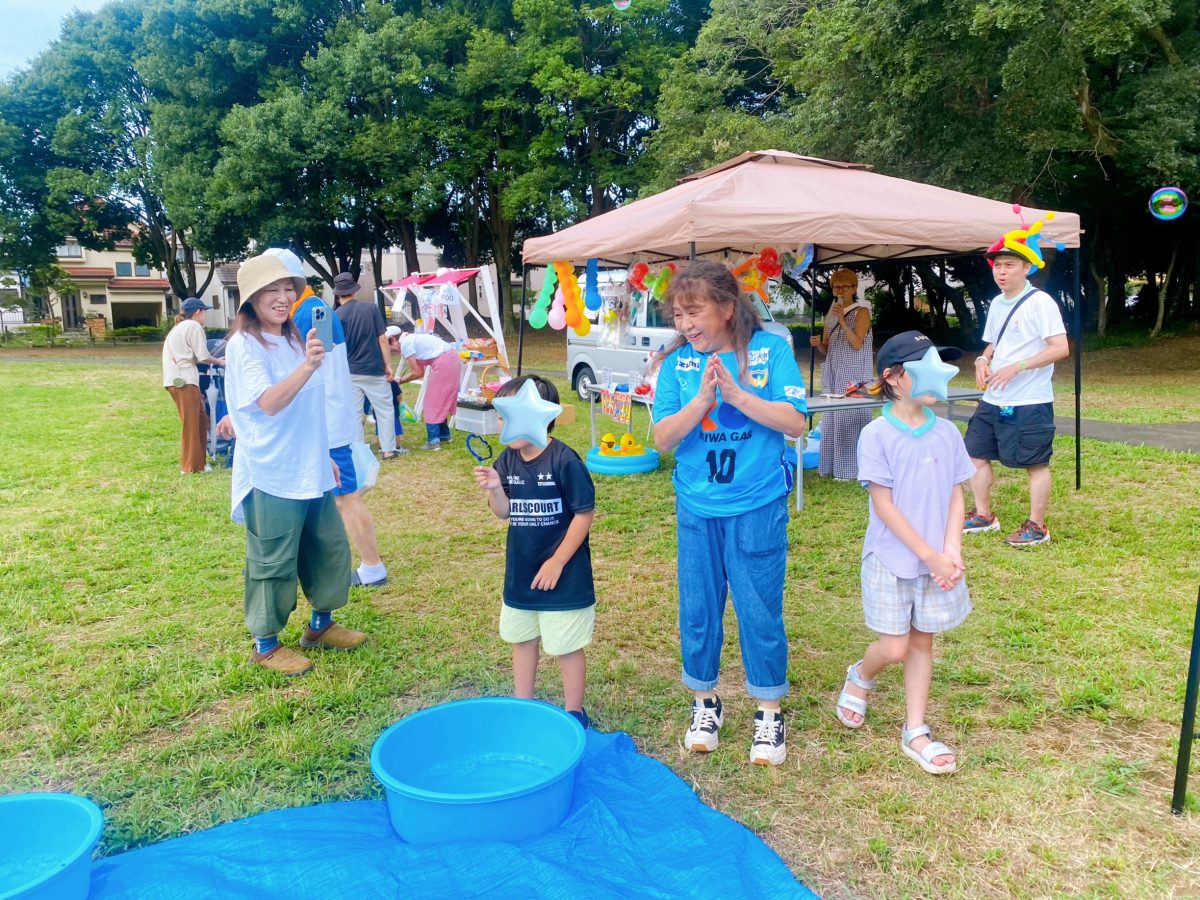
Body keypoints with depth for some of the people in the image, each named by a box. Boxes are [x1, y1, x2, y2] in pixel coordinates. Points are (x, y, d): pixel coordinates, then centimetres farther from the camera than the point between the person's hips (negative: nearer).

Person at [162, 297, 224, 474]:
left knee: (201, 419, 15)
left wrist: (214, 361, 18)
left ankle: (198, 461, 21)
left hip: (179, 379, 10)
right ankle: (190, 466, 3)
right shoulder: (194, 326, -5)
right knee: (191, 424, -3)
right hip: (183, 380, -10)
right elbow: (203, 356, -8)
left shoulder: (180, 327, 26)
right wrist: (219, 362, 9)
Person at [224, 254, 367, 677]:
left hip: (312, 472, 8)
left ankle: (321, 626, 34)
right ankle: (266, 644, 21)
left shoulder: (294, 339, 10)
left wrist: (325, 456, 20)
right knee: (274, 563, 4)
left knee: (331, 550, 16)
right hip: (273, 477, -8)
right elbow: (269, 403, -27)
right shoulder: (244, 345, -13)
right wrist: (308, 366, -41)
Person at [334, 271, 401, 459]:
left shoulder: (336, 316, -5)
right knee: (384, 411, 10)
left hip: (350, 373, 1)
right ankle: (388, 449, 11)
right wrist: (388, 364, 2)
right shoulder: (371, 307, -5)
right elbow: (382, 339, -5)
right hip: (374, 370, -1)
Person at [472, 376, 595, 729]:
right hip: (520, 571, 7)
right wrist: (494, 489, -17)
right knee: (521, 638, 20)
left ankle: (574, 711, 25)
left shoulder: (564, 460, -21)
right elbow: (504, 512, 4)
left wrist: (557, 562, -16)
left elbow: (584, 514, -17)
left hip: (561, 574, -7)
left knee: (566, 645, 7)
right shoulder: (507, 460, -2)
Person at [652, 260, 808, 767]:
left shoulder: (770, 350, -7)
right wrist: (701, 399, -21)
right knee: (698, 609, 12)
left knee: (760, 610, 7)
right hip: (696, 507, 3)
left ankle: (769, 713, 26)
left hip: (757, 506, -2)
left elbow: (795, 422, -12)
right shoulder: (677, 362, -1)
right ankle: (705, 702, 33)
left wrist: (735, 393, -22)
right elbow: (662, 438, -6)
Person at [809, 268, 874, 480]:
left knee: (850, 419, -7)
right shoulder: (831, 315, 13)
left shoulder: (861, 312, -4)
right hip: (833, 375, 6)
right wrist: (818, 343, -5)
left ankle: (851, 468, -2)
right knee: (831, 420, 7)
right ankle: (833, 465, 15)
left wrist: (842, 319, -17)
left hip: (854, 377, -6)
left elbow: (857, 344, -15)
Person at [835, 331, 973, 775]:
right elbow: (883, 506, -14)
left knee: (922, 641, 12)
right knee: (894, 648, -1)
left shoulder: (947, 433, 1)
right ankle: (860, 677, 33)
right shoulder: (876, 435, -13)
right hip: (890, 559, -4)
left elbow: (956, 496, 4)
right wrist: (930, 555, -16)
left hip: (937, 560, 4)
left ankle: (915, 731, 24)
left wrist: (952, 552, -10)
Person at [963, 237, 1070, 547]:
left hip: (1030, 402, -8)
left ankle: (1037, 526, 13)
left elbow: (1061, 348, -18)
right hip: (993, 399, 8)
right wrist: (982, 360, 2)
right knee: (976, 453, 11)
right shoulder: (997, 303, 12)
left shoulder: (1040, 302, -11)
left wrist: (1015, 367, -22)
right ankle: (983, 515, 26)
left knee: (1036, 463, 2)